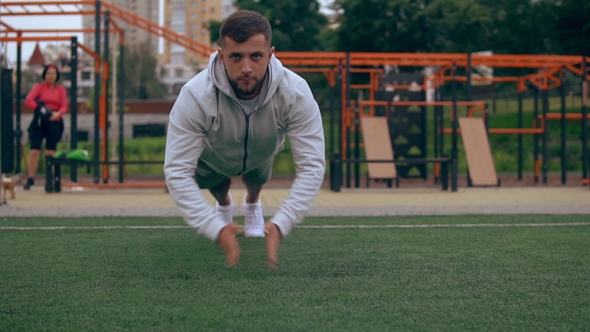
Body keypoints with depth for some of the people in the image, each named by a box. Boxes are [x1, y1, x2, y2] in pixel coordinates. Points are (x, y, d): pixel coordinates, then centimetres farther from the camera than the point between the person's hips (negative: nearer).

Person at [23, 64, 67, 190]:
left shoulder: (61, 89, 7)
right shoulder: (39, 87, 3)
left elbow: (64, 106, 0)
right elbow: (28, 101, -7)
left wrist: (58, 113, -21)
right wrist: (40, 108, -20)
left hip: (54, 122, 1)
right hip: (39, 121, -1)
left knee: (51, 153, 3)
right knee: (34, 151, -7)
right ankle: (30, 179, 0)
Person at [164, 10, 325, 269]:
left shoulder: (295, 92, -41)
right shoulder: (195, 96, -45)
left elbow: (312, 166, -39)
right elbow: (177, 172, -43)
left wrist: (280, 225, -50)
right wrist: (217, 229, -53)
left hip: (261, 154, 1)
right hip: (212, 158, -1)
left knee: (257, 178, -9)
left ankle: (252, 203, 28)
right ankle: (223, 204, 30)